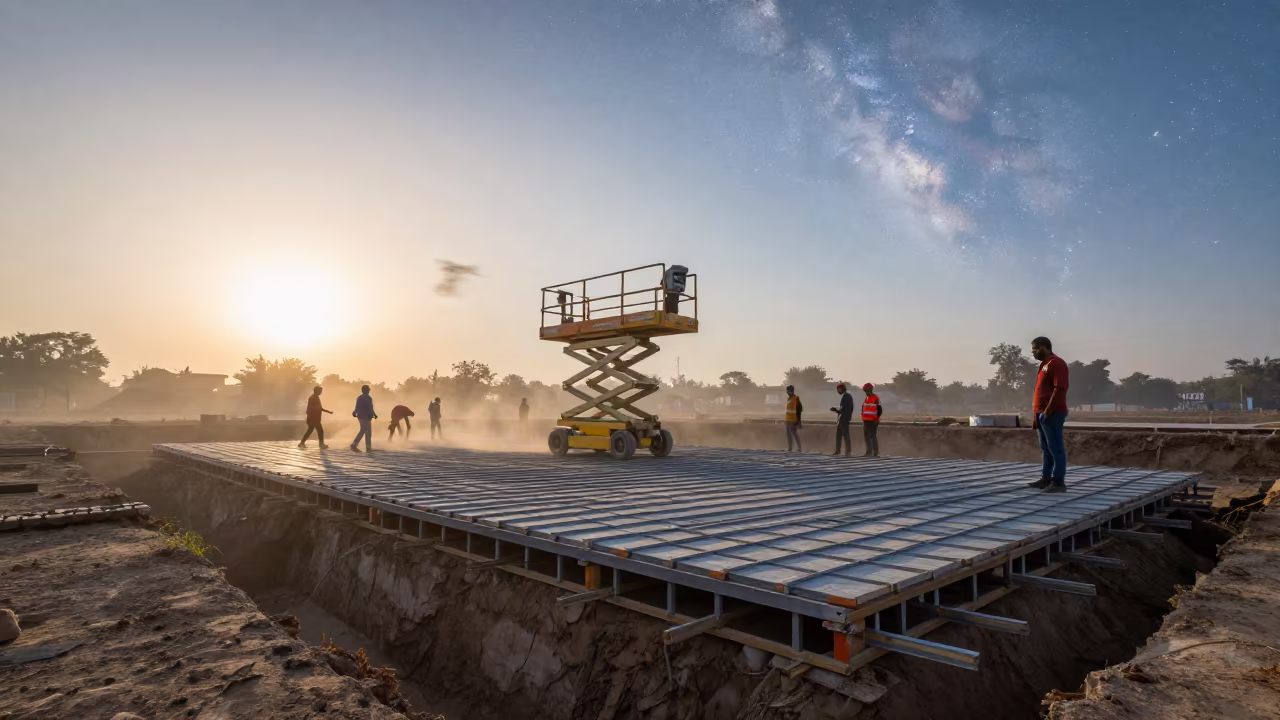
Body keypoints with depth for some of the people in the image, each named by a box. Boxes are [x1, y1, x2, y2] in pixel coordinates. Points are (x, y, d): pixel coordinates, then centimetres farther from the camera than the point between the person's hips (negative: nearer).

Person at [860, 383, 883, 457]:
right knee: (866, 436, 10)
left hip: (873, 421, -8)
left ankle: (876, 453, -4)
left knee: (872, 436, -8)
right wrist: (863, 419, 18)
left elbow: (880, 409, -12)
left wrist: (877, 418, -15)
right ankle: (869, 452, 19)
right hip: (866, 421, 8)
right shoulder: (867, 398, 16)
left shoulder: (876, 398, -10)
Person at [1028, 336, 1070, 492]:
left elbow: (1059, 388, -20)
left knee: (1056, 448, -6)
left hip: (1052, 414, -10)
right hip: (1042, 413, 10)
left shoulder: (1057, 363, -11)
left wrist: (1048, 410, -21)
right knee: (1046, 449, 13)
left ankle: (1058, 482, -4)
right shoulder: (1044, 364, 19)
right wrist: (1035, 414, 19)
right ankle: (1046, 479, 19)